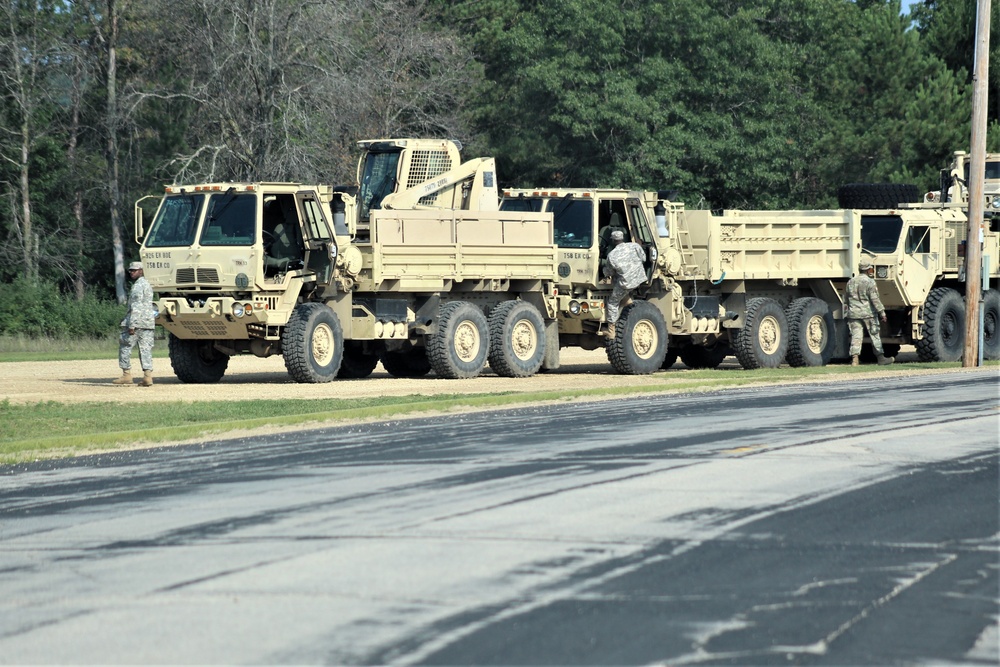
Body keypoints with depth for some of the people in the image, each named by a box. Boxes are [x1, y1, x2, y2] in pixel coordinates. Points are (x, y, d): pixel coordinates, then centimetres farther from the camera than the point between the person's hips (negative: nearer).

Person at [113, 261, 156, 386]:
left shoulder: (138, 286, -11)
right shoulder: (147, 284, 20)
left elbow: (136, 306, -19)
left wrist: (131, 325, -22)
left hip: (137, 322, -9)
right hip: (148, 323, 9)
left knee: (125, 347, 0)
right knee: (146, 349, 4)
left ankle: (127, 374, -2)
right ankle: (148, 376, -5)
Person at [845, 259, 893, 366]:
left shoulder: (851, 282, 10)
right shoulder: (870, 282, -9)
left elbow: (848, 299, 17)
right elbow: (875, 299, -14)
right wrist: (882, 312, -10)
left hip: (854, 313, 4)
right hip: (868, 313, -4)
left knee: (856, 336, 2)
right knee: (875, 335, 5)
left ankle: (854, 357, -9)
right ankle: (881, 358, 11)